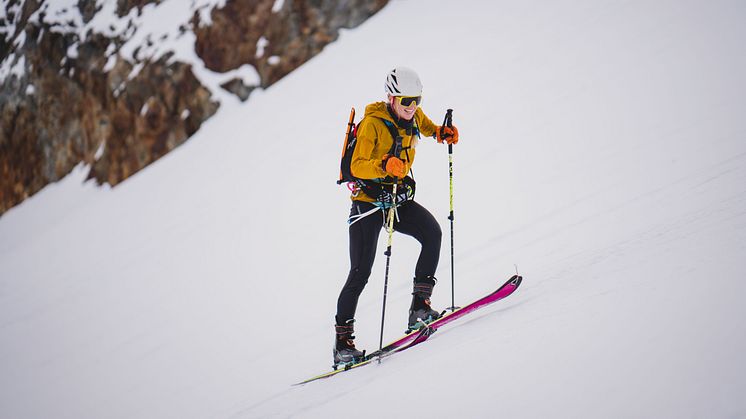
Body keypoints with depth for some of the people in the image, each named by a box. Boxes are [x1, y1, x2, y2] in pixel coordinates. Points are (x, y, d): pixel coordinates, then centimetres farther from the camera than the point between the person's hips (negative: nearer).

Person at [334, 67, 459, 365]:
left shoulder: (414, 116, 3)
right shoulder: (373, 123, -16)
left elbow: (424, 125, 28)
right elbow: (357, 166, -23)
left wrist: (441, 132, 6)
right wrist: (385, 166, -42)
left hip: (399, 198, 6)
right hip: (368, 201, -6)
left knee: (432, 233, -22)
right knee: (361, 272, -8)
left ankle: (420, 306, -18)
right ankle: (342, 342, 0)